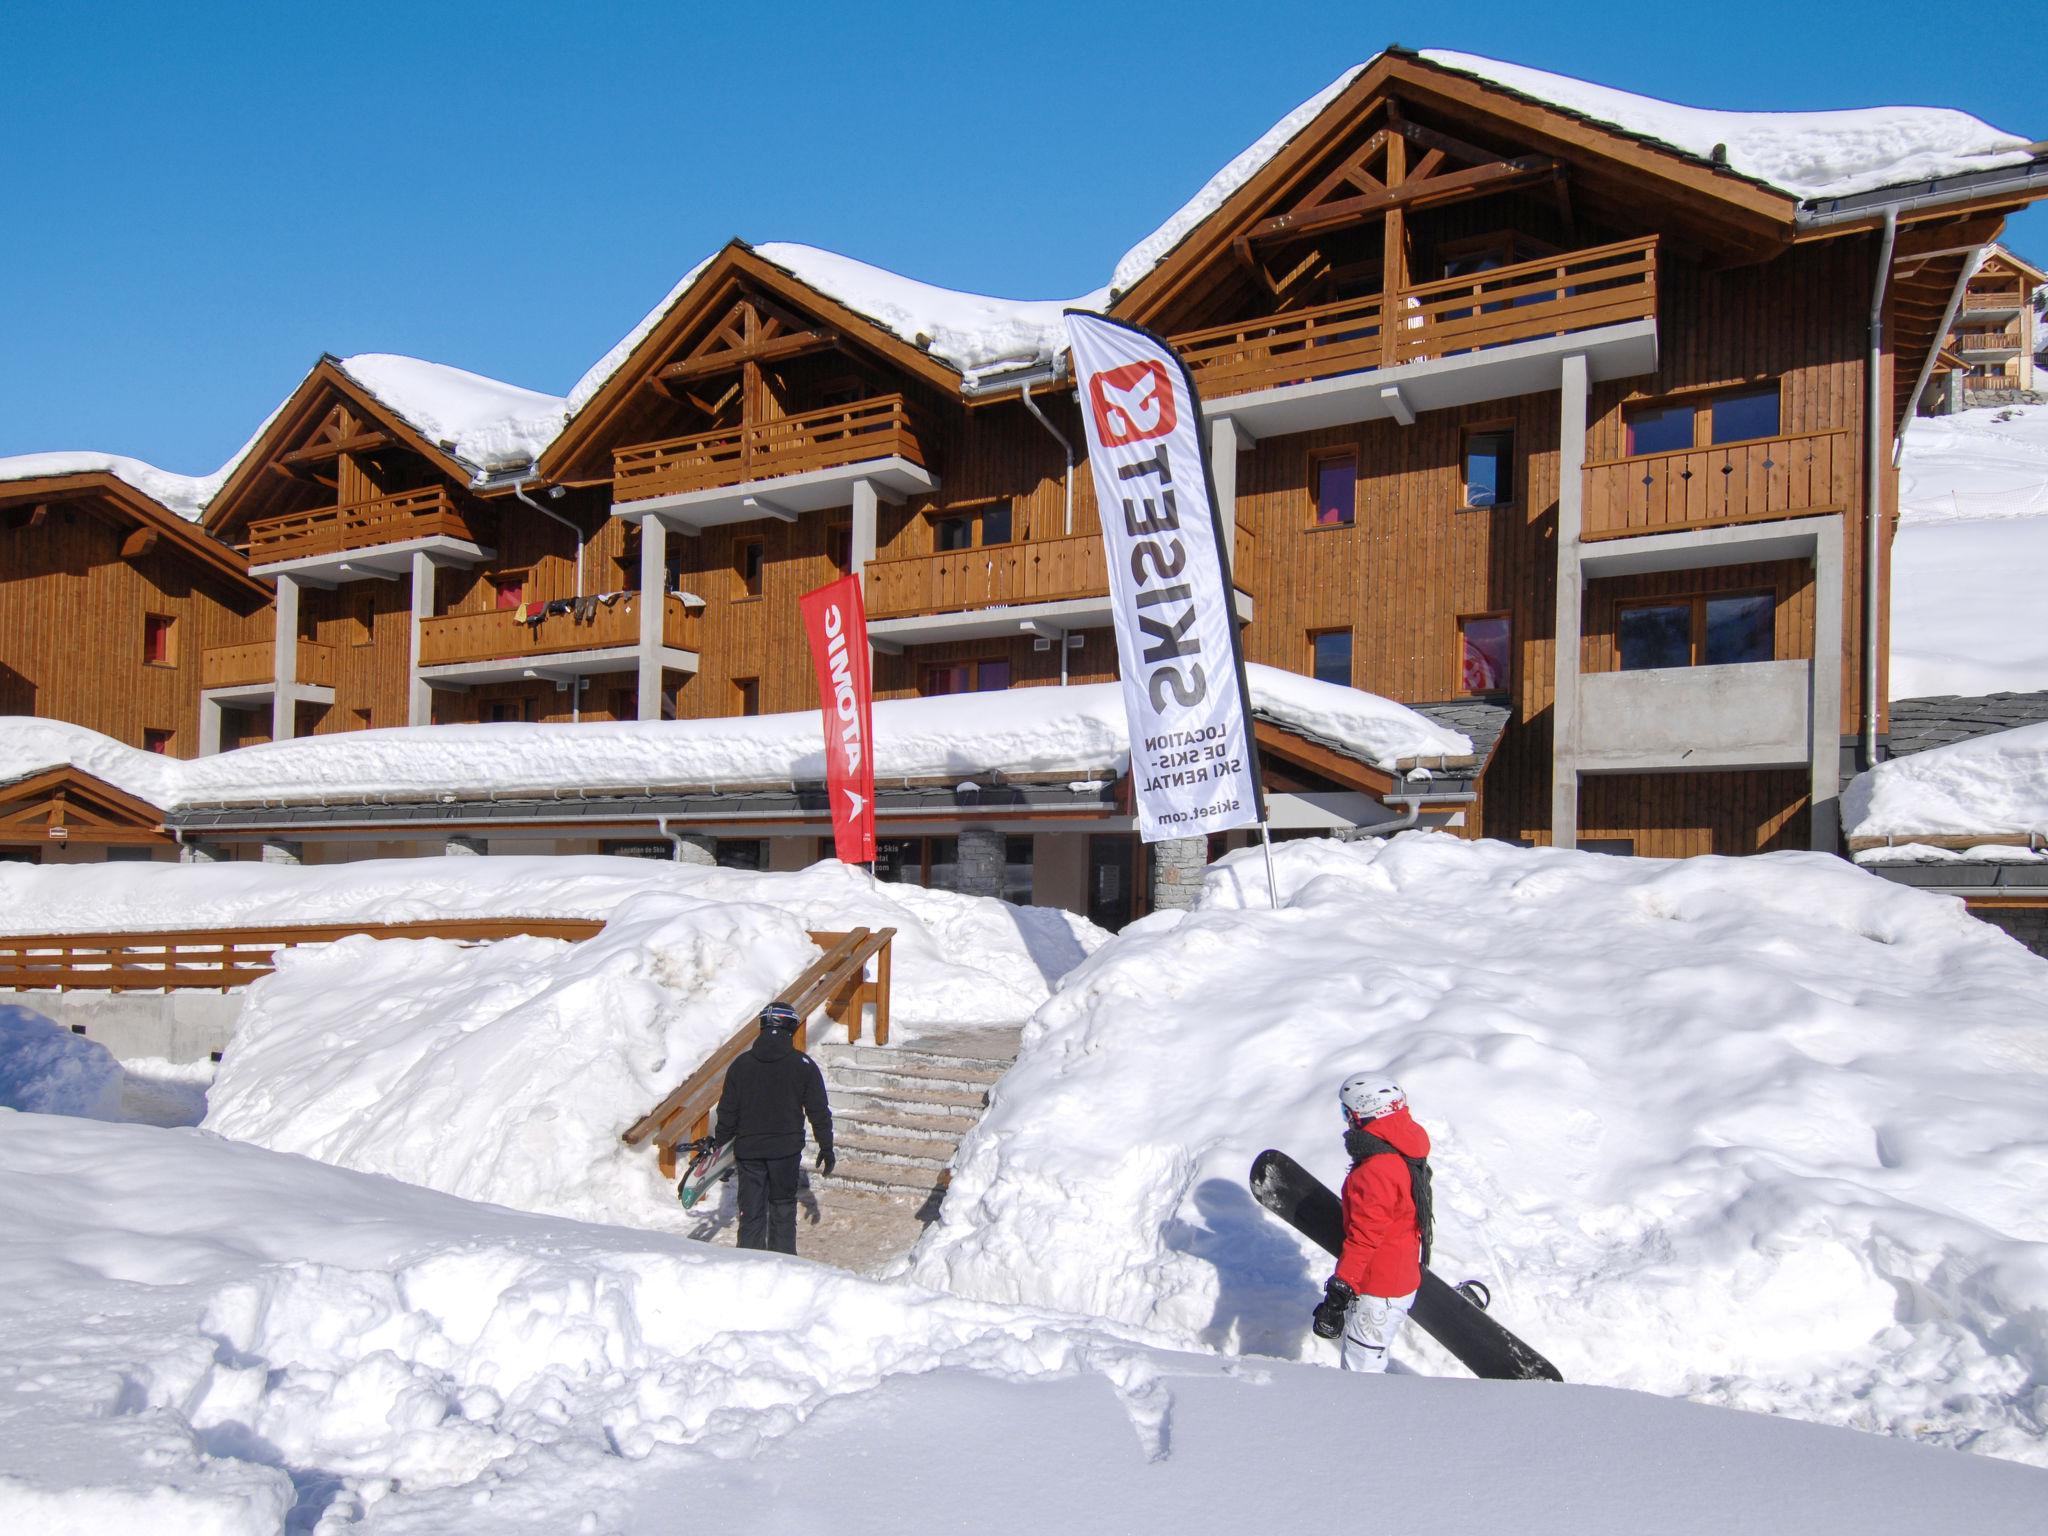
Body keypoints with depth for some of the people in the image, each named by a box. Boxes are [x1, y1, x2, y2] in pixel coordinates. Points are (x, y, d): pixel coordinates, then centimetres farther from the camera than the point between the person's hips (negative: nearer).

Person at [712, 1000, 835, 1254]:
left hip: (748, 1149, 1)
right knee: (783, 1208, 11)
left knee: (751, 1212, 9)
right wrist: (826, 1147, 8)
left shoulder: (740, 1064, 1)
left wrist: (719, 1143, 16)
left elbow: (727, 1112, 4)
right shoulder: (803, 1065, -3)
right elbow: (818, 1111, 0)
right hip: (786, 1149, -1)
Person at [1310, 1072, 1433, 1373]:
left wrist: (1338, 1294, -23)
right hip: (1404, 1277, 10)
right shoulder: (1406, 1153, 3)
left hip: (1378, 1293, -10)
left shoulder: (1376, 1173, -28)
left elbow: (1364, 1240, -27)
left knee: (1360, 1369, 0)